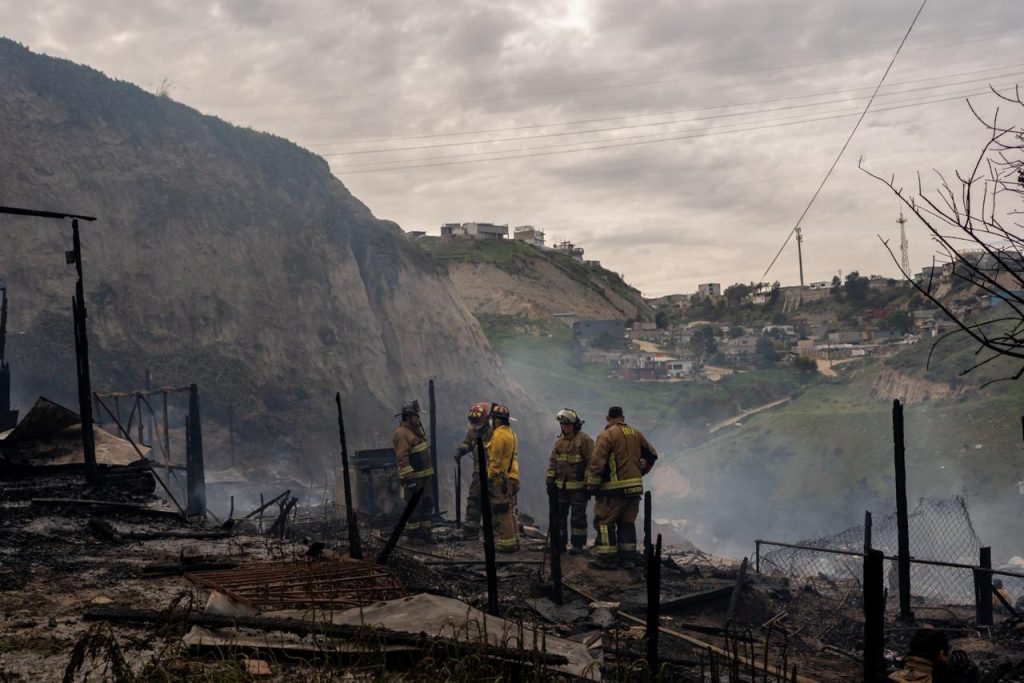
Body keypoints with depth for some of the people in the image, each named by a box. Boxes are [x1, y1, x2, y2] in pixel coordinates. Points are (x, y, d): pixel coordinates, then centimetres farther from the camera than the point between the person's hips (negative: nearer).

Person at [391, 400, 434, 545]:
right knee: (414, 507, -3)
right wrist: (409, 479, -26)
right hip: (413, 477, -10)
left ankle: (424, 532, 24)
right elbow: (402, 459, -22)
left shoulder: (416, 429, 13)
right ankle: (413, 536, 6)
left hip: (425, 475, 10)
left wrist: (430, 472, 23)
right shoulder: (402, 433, -17)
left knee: (427, 504, 14)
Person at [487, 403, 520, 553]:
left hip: (500, 480, -10)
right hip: (512, 477, 10)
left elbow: (495, 460, -18)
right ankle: (513, 540, 19)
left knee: (502, 513, -6)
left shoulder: (498, 435, -14)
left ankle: (506, 543, -5)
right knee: (509, 511, 15)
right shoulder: (511, 434, 16)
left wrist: (490, 478, -16)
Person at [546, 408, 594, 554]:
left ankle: (578, 544, 8)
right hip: (561, 486, 7)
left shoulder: (584, 439, -8)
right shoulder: (559, 441, 13)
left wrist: (588, 483, -14)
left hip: (578, 486, -7)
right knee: (559, 515, 10)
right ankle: (559, 542, 19)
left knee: (578, 517, 1)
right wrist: (550, 480, 9)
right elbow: (552, 461, 16)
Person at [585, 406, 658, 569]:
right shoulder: (635, 433, 11)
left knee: (605, 521, 0)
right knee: (627, 521, 14)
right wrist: (641, 471, 27)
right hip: (635, 486, 6)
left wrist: (592, 485, -8)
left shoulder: (607, 435, -9)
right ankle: (628, 557, 14)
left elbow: (597, 462, -15)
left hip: (614, 488, -6)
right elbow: (651, 454, 21)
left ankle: (607, 558, -3)